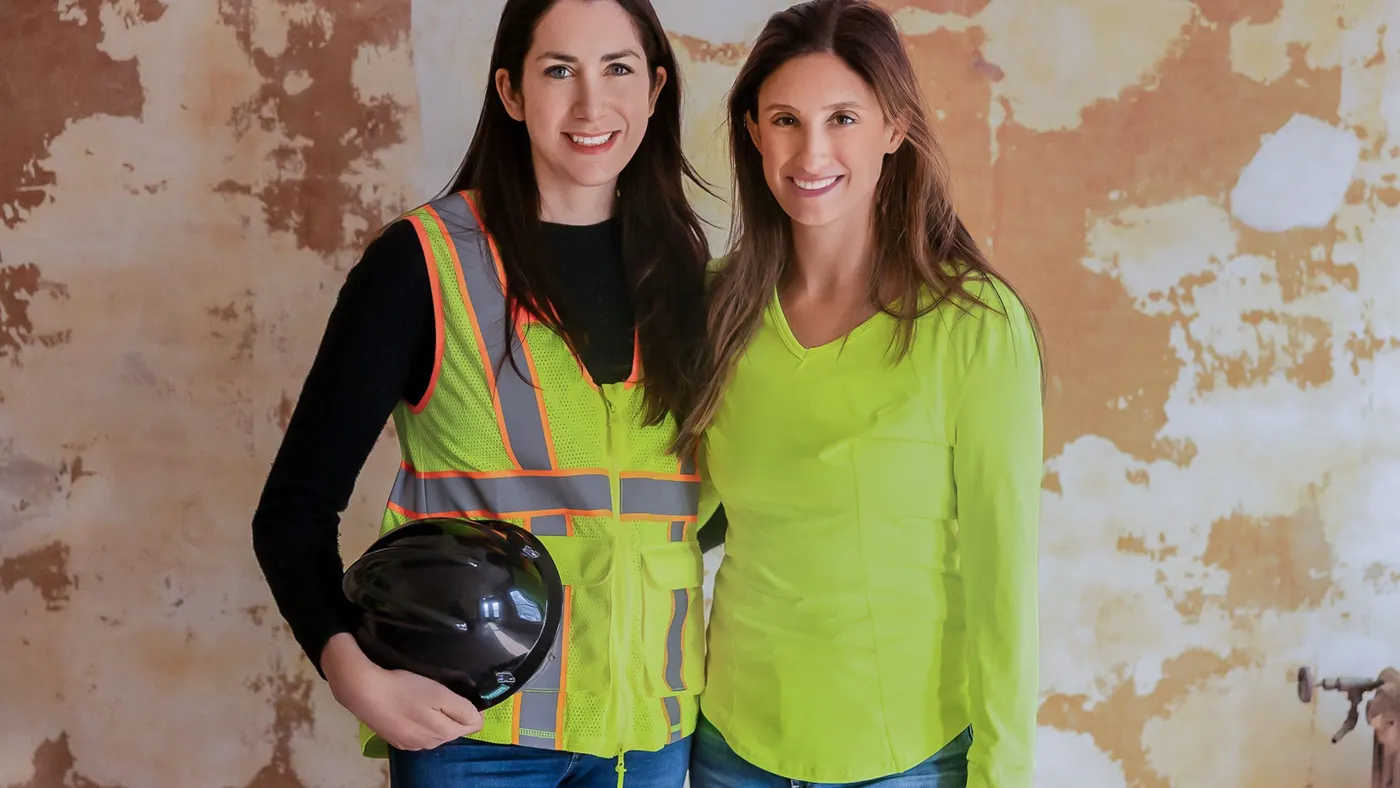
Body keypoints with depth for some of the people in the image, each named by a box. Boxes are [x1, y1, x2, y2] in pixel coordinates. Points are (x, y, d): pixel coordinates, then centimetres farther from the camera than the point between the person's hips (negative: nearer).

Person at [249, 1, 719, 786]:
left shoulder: (685, 267, 4)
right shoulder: (424, 260, -9)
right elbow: (297, 506, -7)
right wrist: (354, 673, -21)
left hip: (652, 722, 4)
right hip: (472, 724, -4)